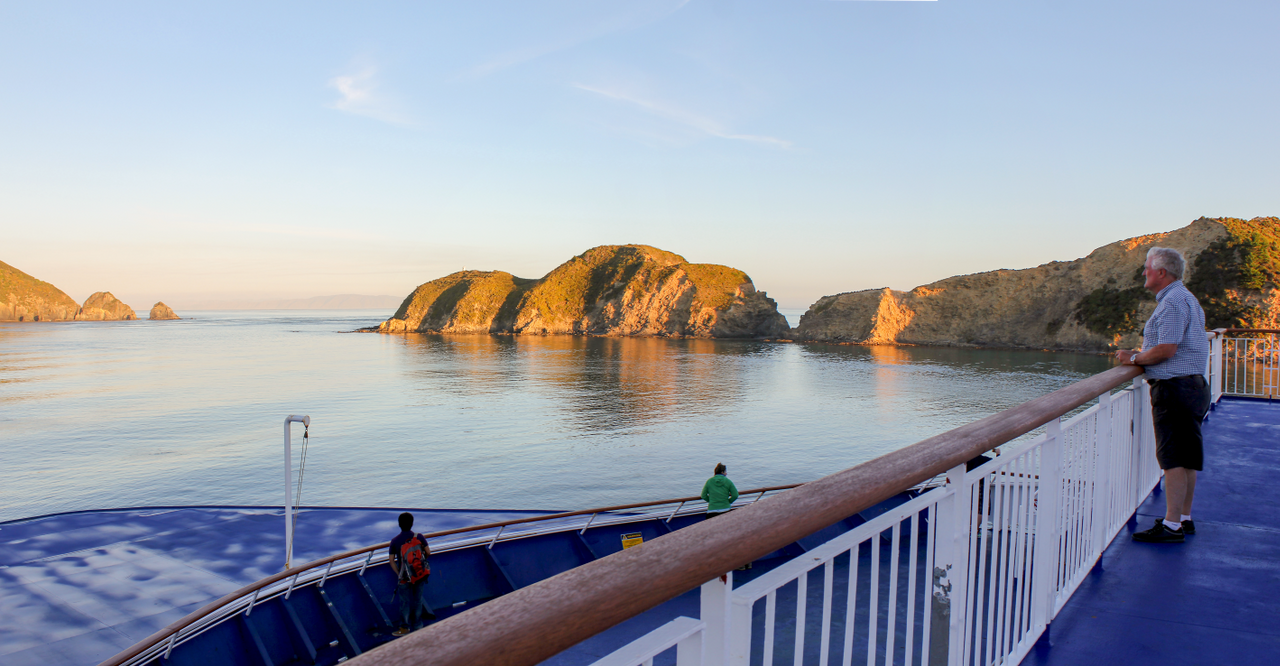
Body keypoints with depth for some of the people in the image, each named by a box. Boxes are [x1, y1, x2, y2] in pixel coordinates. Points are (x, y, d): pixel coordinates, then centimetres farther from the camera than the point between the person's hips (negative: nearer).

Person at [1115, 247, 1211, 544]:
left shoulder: (1173, 302, -16)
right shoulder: (1186, 299, 19)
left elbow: (1166, 350, -23)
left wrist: (1134, 358, -8)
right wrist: (1142, 354, 14)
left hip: (1174, 387, -11)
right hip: (1192, 384, 11)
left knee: (1174, 459, -9)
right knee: (1186, 458, 14)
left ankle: (1172, 526, -7)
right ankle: (1184, 519, 21)